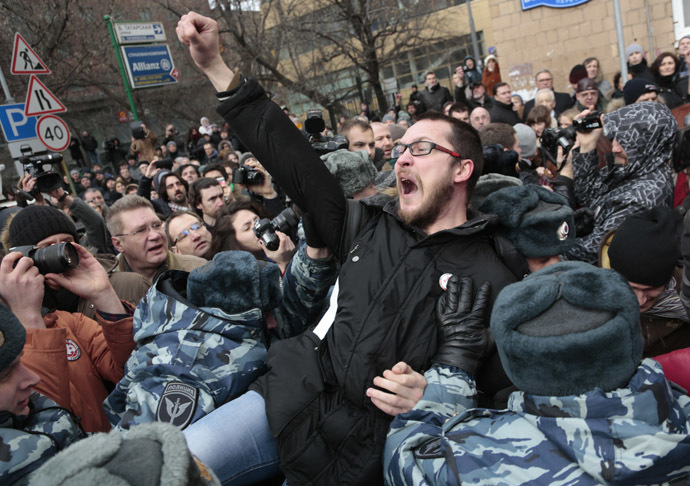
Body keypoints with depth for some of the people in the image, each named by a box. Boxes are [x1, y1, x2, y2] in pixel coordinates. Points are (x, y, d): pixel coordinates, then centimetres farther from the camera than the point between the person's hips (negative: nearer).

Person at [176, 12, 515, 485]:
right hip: (289, 399, 4)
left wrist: (431, 397, -24)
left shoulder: (491, 280, -5)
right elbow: (297, 165, 6)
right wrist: (215, 66, 4)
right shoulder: (371, 229, 8)